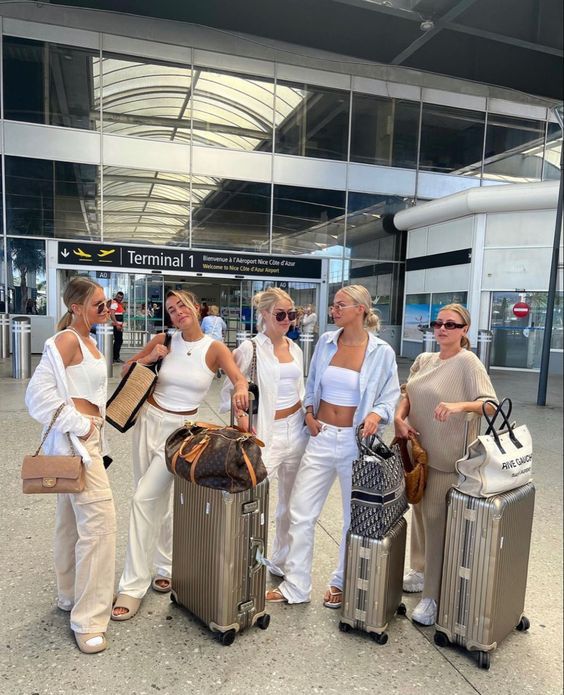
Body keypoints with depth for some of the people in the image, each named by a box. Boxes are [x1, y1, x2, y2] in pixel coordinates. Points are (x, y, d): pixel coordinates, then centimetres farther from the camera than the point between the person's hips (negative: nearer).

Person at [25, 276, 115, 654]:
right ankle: (88, 618, 2)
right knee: (99, 520, -9)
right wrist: (78, 425, -18)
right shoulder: (67, 340, -16)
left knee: (72, 519, 19)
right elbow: (39, 392, -21)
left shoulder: (87, 340, 12)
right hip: (76, 439, -10)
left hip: (88, 438, 10)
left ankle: (71, 595, 36)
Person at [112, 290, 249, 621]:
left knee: (144, 499, -10)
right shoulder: (163, 340, 1)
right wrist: (148, 358, -10)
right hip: (149, 420, 4)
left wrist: (241, 389, -45)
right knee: (158, 499, 12)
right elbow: (127, 370, 10)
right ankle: (166, 566, 33)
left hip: (180, 429, -4)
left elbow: (239, 377, -22)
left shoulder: (214, 348, -7)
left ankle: (134, 585, 4)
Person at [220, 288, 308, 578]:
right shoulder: (250, 348, -8)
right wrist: (244, 422, -19)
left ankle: (281, 561, 35)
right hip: (266, 432, -6)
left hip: (296, 429, 6)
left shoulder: (295, 349, 9)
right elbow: (230, 390, -7)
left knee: (291, 501, 15)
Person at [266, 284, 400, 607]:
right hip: (321, 436, 3)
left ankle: (342, 583, 35)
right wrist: (309, 411, 0)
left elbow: (391, 397, -2)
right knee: (301, 513, 6)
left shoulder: (382, 352, -8)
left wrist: (377, 414, -21)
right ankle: (296, 586, 23)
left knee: (355, 516, 13)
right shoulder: (326, 342, 2)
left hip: (356, 440, -3)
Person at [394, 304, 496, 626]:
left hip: (447, 457, -6)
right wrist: (399, 417, -6)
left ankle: (435, 595, 13)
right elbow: (407, 395, 13)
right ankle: (421, 571, 38)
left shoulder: (468, 363, -11)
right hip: (419, 450, 6)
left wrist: (460, 405, -36)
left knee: (436, 519, -2)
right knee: (420, 512, 18)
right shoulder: (424, 360, 8)